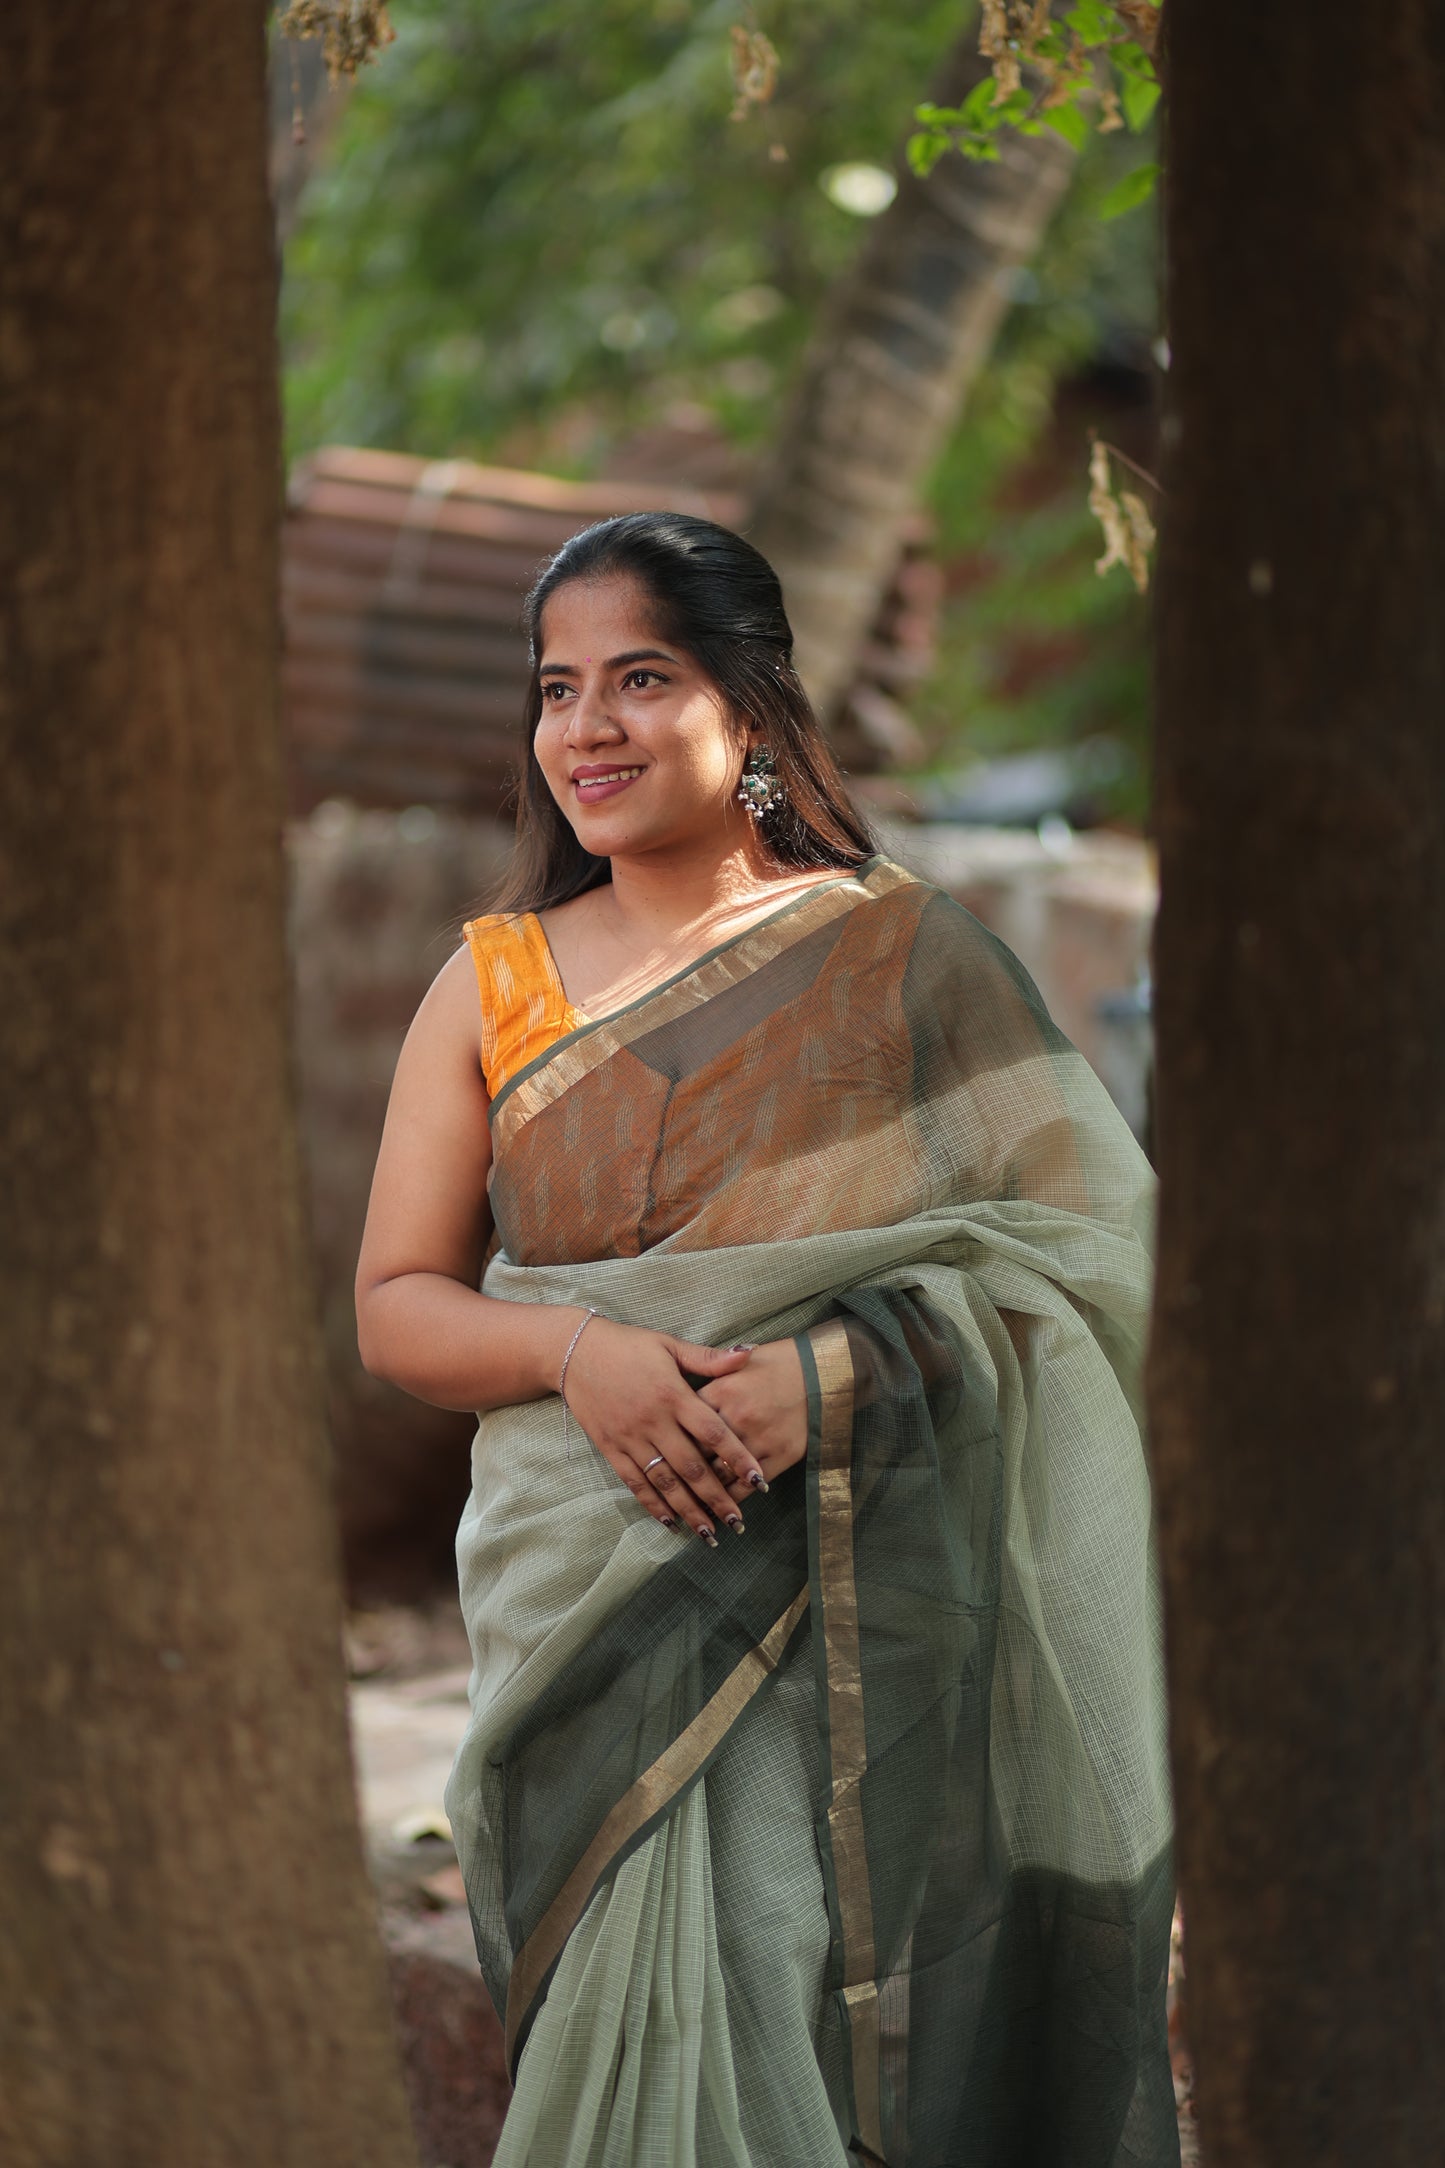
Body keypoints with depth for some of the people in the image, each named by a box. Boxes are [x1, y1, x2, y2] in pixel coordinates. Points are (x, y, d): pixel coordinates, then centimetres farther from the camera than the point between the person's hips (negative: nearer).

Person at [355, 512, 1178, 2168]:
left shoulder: (900, 956, 2)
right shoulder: (493, 986, 10)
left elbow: (1086, 1240, -3)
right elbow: (395, 1305, 8)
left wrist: (829, 1373, -17)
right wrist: (574, 1352, -13)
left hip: (864, 1611, -2)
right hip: (592, 1613, 2)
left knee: (828, 2008, -9)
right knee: (650, 2020, -6)